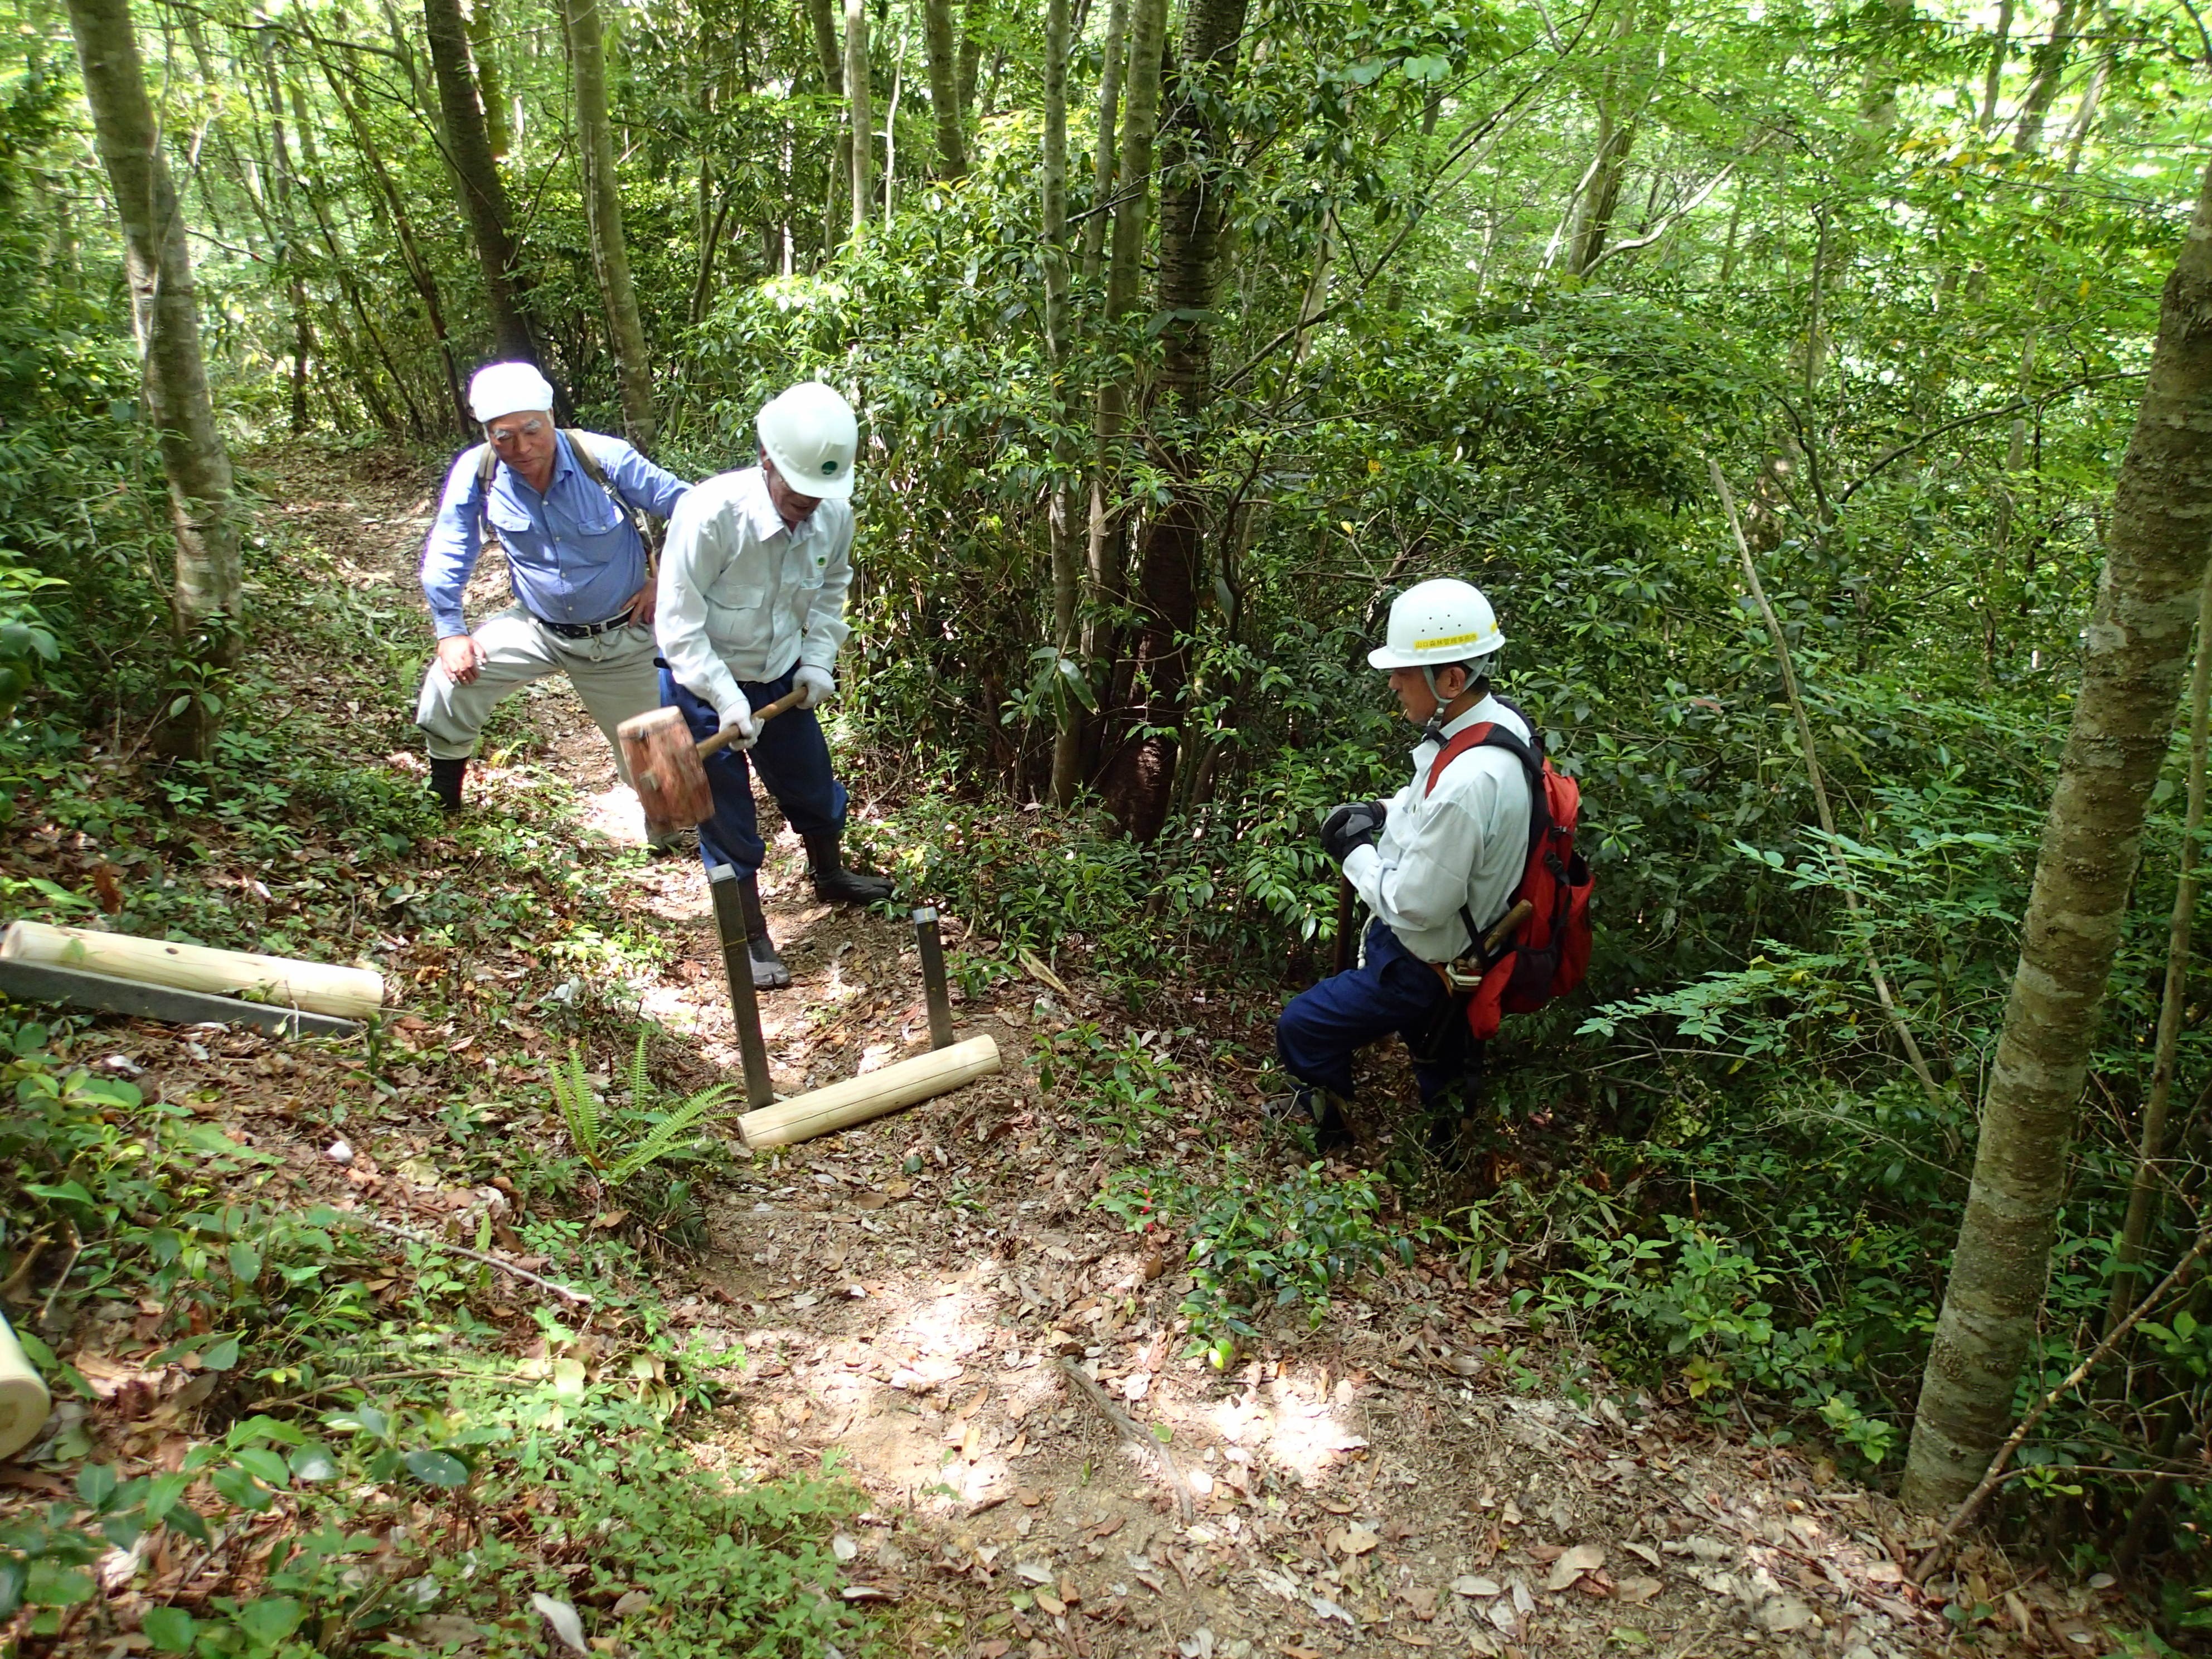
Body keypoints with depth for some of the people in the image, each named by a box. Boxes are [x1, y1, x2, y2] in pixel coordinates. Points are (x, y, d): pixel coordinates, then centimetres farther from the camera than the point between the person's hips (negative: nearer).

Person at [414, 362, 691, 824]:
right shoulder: (476, 471, -16)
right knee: (449, 685, -14)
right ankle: (442, 811, 9)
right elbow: (447, 554, -5)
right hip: (536, 627, 2)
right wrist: (451, 632, -8)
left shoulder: (604, 458, -23)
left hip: (622, 634, -2)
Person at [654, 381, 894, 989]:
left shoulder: (835, 515, -14)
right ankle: (751, 937, 26)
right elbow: (679, 624, -24)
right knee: (728, 820, 6)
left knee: (815, 789, 22)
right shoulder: (711, 513, -30)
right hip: (704, 687, -5)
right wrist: (728, 699, -27)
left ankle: (831, 876, 53)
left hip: (781, 681, 5)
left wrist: (818, 660, -4)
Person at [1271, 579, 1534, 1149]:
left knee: (1304, 1028, 8)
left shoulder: (1466, 785, -39)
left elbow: (1414, 905, -30)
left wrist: (1356, 852, -15)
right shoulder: (1500, 717, -9)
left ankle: (1325, 1116, 33)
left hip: (1422, 964, -9)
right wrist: (1384, 811, -2)